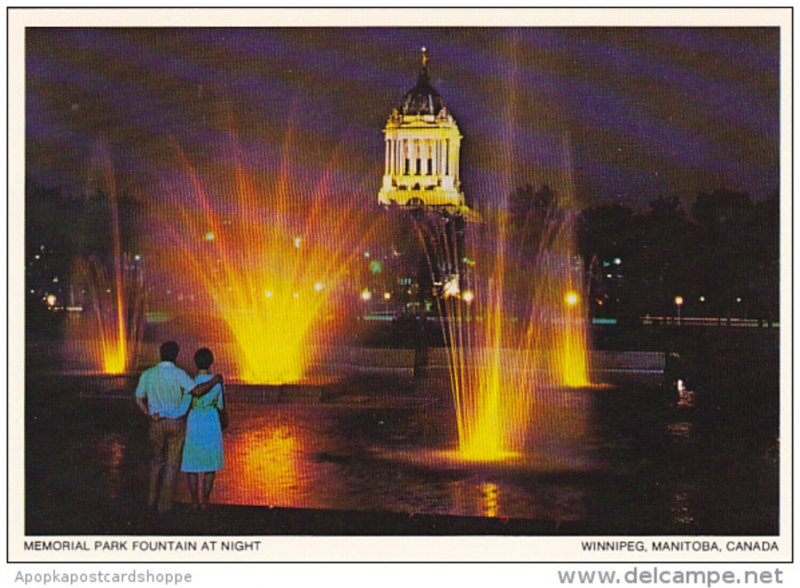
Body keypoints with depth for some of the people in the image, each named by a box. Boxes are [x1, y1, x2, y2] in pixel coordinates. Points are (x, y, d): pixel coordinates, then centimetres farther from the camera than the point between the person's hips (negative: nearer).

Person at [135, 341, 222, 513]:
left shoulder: (147, 374, -2)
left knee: (157, 461, 21)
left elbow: (139, 400, 2)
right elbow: (197, 390, -25)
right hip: (176, 423, -3)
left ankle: (152, 499, 21)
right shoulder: (178, 374, -14)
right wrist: (214, 381, -10)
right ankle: (165, 504, 7)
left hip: (157, 423, 3)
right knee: (172, 464, 6)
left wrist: (151, 416, 8)